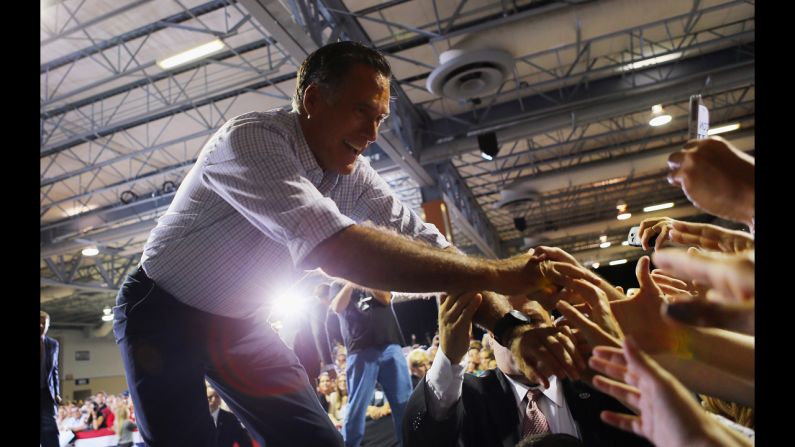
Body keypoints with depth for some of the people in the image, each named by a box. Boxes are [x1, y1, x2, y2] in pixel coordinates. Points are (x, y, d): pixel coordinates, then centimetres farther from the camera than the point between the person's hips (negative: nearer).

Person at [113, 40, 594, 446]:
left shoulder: (352, 173, -11)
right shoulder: (252, 139, -32)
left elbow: (425, 243, -15)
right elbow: (333, 247, -46)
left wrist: (510, 325, -28)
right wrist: (494, 273, -45)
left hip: (239, 322, 5)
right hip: (164, 313, -4)